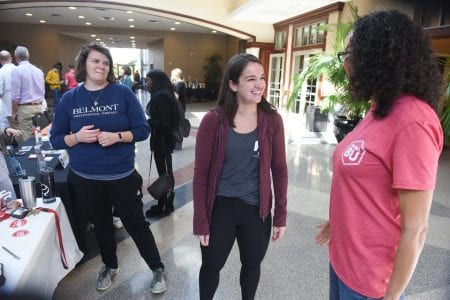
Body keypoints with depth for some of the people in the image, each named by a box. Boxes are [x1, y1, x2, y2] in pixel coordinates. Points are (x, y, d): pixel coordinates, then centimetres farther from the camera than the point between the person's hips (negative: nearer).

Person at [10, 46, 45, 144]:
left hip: (25, 108, -6)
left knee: (25, 140, -2)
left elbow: (15, 95, -12)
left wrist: (14, 112, -5)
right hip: (39, 107, 6)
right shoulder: (38, 70, 9)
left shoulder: (16, 70, -9)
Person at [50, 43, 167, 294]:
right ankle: (110, 266, 45)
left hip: (122, 176, -2)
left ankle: (158, 269, 28)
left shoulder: (123, 93, -7)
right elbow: (56, 139, 2)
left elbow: (143, 129, -7)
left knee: (136, 223, 9)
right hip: (85, 179, 3)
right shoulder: (69, 99, 0)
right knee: (101, 225, 21)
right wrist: (77, 137, -18)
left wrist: (118, 136, -23)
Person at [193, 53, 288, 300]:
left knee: (252, 265, 23)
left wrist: (280, 215, 0)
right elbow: (201, 174, -9)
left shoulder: (272, 120, -7)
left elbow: (279, 170, -1)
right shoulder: (213, 121, -14)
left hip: (257, 210, 2)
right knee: (211, 266, 18)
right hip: (220, 208, -2)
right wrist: (201, 221, -8)